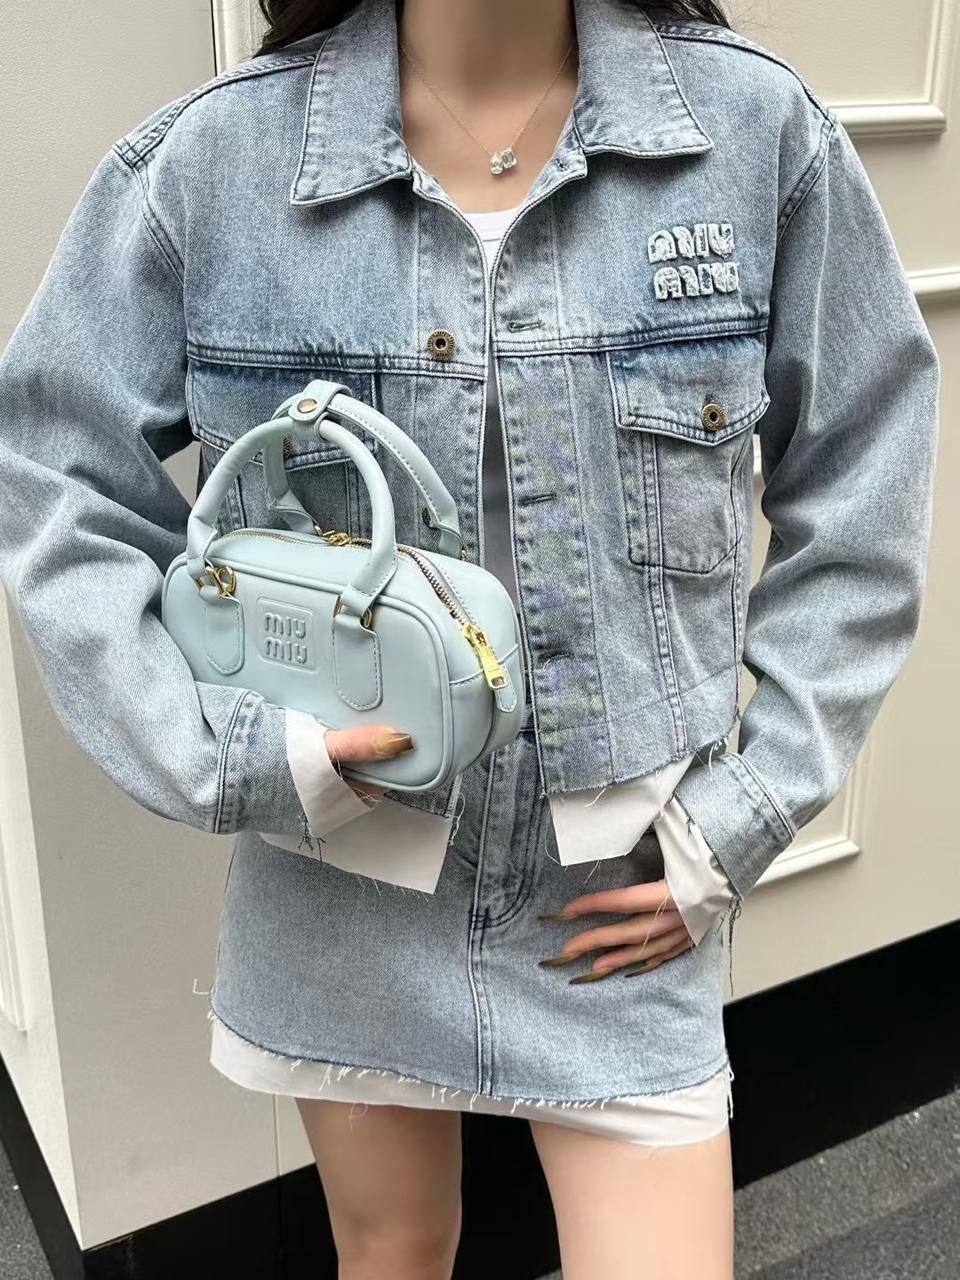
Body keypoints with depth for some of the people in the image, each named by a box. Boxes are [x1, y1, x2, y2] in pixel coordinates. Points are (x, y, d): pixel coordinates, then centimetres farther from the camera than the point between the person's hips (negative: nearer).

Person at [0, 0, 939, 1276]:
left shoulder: (762, 131, -7)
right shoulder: (210, 158, -9)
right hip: (340, 871, 1)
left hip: (622, 885, 0)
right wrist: (216, 754, -12)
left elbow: (861, 506, -1)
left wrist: (750, 813, -5)